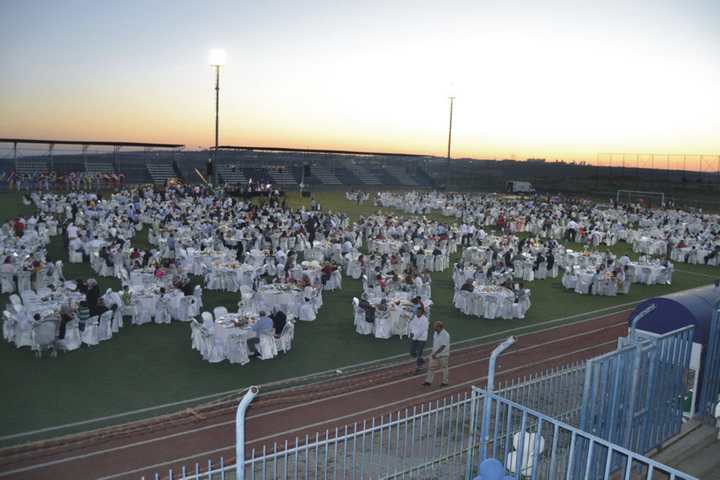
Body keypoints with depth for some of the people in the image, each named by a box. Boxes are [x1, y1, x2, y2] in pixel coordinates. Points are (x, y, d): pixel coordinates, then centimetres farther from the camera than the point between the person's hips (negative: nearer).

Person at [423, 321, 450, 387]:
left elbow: (443, 346, -26)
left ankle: (445, 382, 25)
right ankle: (428, 381, 17)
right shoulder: (436, 333, -1)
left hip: (443, 355, -7)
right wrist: (433, 350, 9)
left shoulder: (445, 335, -25)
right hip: (434, 353, 7)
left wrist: (435, 353, -26)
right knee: (431, 367, 8)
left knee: (444, 368, 10)